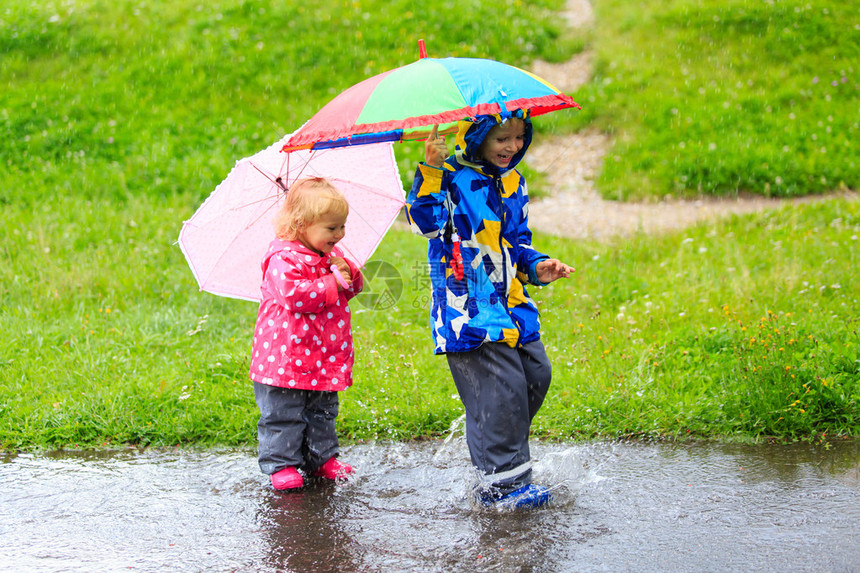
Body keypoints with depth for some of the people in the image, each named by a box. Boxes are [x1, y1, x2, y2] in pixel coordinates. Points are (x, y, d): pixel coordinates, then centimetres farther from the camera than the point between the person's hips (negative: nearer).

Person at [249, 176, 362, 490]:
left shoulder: (330, 255, 9)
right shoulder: (283, 259, -17)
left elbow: (352, 288, 16)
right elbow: (295, 295, -29)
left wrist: (348, 272, -7)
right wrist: (332, 284, -22)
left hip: (325, 357, 8)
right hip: (287, 358, -8)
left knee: (322, 413, 18)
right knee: (283, 416, -1)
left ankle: (321, 458, 30)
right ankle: (281, 464, 9)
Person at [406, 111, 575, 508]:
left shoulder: (514, 183, 15)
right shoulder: (451, 176, -8)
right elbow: (424, 222, -23)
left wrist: (536, 266, 6)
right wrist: (429, 170, -29)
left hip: (510, 300, 8)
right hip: (469, 306, -8)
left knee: (536, 375, 7)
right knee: (500, 387, -11)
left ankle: (494, 449, 25)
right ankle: (502, 480, -3)